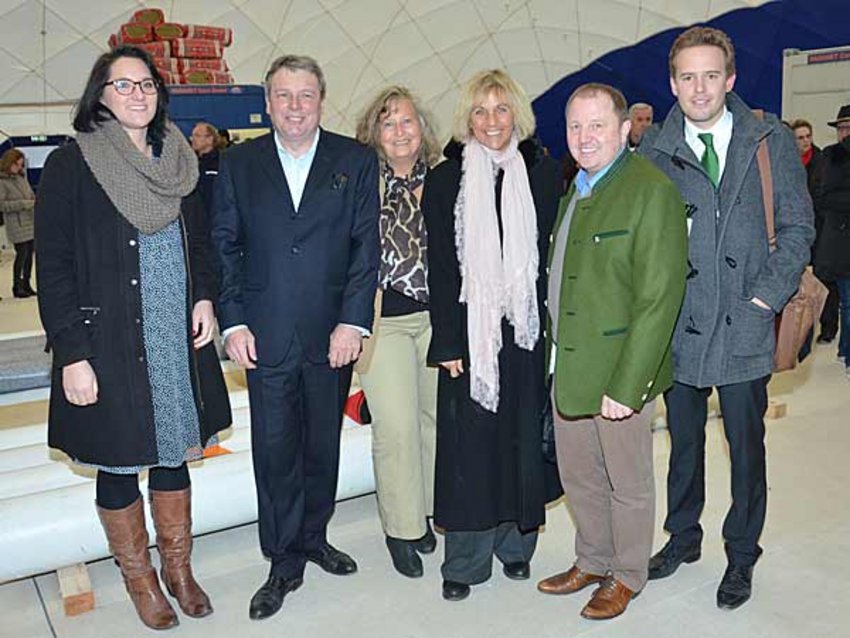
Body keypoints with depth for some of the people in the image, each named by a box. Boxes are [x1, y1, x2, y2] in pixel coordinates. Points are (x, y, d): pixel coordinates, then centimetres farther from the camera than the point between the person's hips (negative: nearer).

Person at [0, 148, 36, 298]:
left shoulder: (21, 177, 12)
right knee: (21, 254, -6)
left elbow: (30, 194, 23)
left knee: (30, 252, 9)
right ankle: (17, 287, 7)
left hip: (30, 222, 7)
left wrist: (35, 201, 1)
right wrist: (22, 204, -21)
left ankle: (26, 284, 20)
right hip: (16, 225, -7)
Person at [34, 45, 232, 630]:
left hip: (178, 341, 4)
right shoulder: (70, 166, -7)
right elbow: (54, 270, -9)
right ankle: (139, 576, 31)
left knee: (174, 455, 15)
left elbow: (200, 240, 16)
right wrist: (72, 355, -13)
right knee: (119, 465, 10)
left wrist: (204, 297, -1)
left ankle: (178, 567, 34)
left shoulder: (176, 161, 7)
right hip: (108, 347, -4)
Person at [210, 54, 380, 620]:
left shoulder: (356, 161, 3)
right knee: (275, 449, 4)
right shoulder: (239, 163, 6)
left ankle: (314, 538, 34)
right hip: (265, 336, 0)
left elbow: (367, 245, -1)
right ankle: (285, 563, 19)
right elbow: (224, 246, 5)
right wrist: (233, 322, -4)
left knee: (323, 443, 13)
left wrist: (353, 321, -9)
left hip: (334, 334, 1)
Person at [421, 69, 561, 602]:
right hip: (469, 334, -1)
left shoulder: (544, 174, 6)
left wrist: (554, 329, -3)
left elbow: (555, 256, 4)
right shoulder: (446, 181, 4)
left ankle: (516, 544, 27)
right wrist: (447, 342, -6)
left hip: (528, 333, 1)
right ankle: (466, 561, 16)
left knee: (523, 439, 8)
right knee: (469, 445, 3)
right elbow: (441, 267, 0)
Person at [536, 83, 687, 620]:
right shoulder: (573, 187, 10)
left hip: (619, 372, -7)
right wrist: (557, 354, 8)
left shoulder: (652, 190, -16)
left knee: (628, 483, 12)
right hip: (568, 366, 7)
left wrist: (626, 385, -22)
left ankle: (627, 576, 34)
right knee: (578, 476, 20)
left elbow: (660, 298, -20)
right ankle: (592, 562, 42)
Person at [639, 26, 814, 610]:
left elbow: (797, 227, 2)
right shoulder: (653, 152, 1)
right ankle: (683, 537, 36)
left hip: (745, 327, -1)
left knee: (747, 447, 10)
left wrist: (767, 296, -8)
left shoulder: (772, 142, 0)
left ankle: (741, 557, 29)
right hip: (679, 327, 1)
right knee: (684, 440, 16)